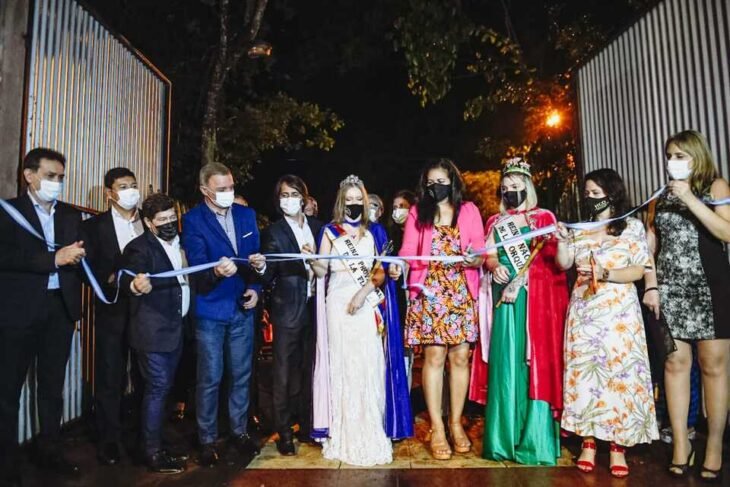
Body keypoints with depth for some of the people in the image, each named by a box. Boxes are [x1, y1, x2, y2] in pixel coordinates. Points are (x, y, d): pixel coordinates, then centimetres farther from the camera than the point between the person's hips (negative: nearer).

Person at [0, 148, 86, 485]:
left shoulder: (71, 215, 11)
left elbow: (79, 258, 6)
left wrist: (75, 257, -15)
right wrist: (54, 259, -22)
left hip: (60, 309, 4)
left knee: (52, 384, 14)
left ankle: (49, 449, 27)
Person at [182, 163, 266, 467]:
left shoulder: (247, 215, 6)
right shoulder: (192, 220, -8)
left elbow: (256, 256, 8)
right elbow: (198, 264, -18)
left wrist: (255, 287, -7)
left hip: (242, 308, 4)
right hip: (210, 310, -4)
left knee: (241, 375, 13)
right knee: (210, 379, 5)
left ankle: (239, 431, 31)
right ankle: (207, 440, 22)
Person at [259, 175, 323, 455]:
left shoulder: (318, 227, 8)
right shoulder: (273, 233, -3)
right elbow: (268, 277, -10)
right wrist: (260, 268, -29)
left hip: (315, 307, 4)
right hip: (288, 310, -4)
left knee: (310, 370, 13)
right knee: (285, 374, 3)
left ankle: (307, 427, 28)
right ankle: (284, 434, 17)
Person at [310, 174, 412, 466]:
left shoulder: (374, 231, 11)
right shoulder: (330, 231, 9)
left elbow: (382, 270, 2)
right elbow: (321, 271, 2)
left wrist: (364, 291, -14)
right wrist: (312, 259, -20)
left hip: (369, 305, 1)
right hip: (339, 303, -1)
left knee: (370, 366, -1)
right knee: (343, 366, 0)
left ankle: (371, 434, 10)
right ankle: (347, 435, 8)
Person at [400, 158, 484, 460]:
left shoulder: (469, 211, 10)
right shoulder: (417, 213, 9)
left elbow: (481, 252, 4)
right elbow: (408, 252, 0)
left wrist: (474, 260, -18)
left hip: (463, 293, 1)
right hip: (429, 293, -1)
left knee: (460, 357, 4)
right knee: (434, 357, -5)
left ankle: (456, 423, 18)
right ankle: (437, 429, 5)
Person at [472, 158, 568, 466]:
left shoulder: (544, 218, 9)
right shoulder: (496, 223, 18)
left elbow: (553, 258, -1)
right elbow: (489, 256, 8)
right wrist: (495, 267, -14)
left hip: (536, 298, -2)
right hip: (505, 297, 2)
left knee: (536, 362, -5)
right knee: (505, 363, 1)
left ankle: (535, 439, 1)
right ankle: (504, 437, 7)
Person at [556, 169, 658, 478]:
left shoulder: (632, 227, 4)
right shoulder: (580, 229, 13)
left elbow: (638, 271, -3)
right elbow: (563, 264, 6)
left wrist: (604, 273, -18)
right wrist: (562, 241, -11)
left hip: (618, 310, -3)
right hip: (584, 311, 3)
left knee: (619, 371, -3)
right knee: (584, 371, 1)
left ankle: (618, 446, 6)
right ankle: (588, 442, 9)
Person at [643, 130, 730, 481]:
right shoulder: (661, 197, 13)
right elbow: (649, 246, 10)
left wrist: (689, 199, -14)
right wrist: (651, 285, 1)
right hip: (670, 290, 3)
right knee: (675, 363, 3)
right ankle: (681, 442, 11)